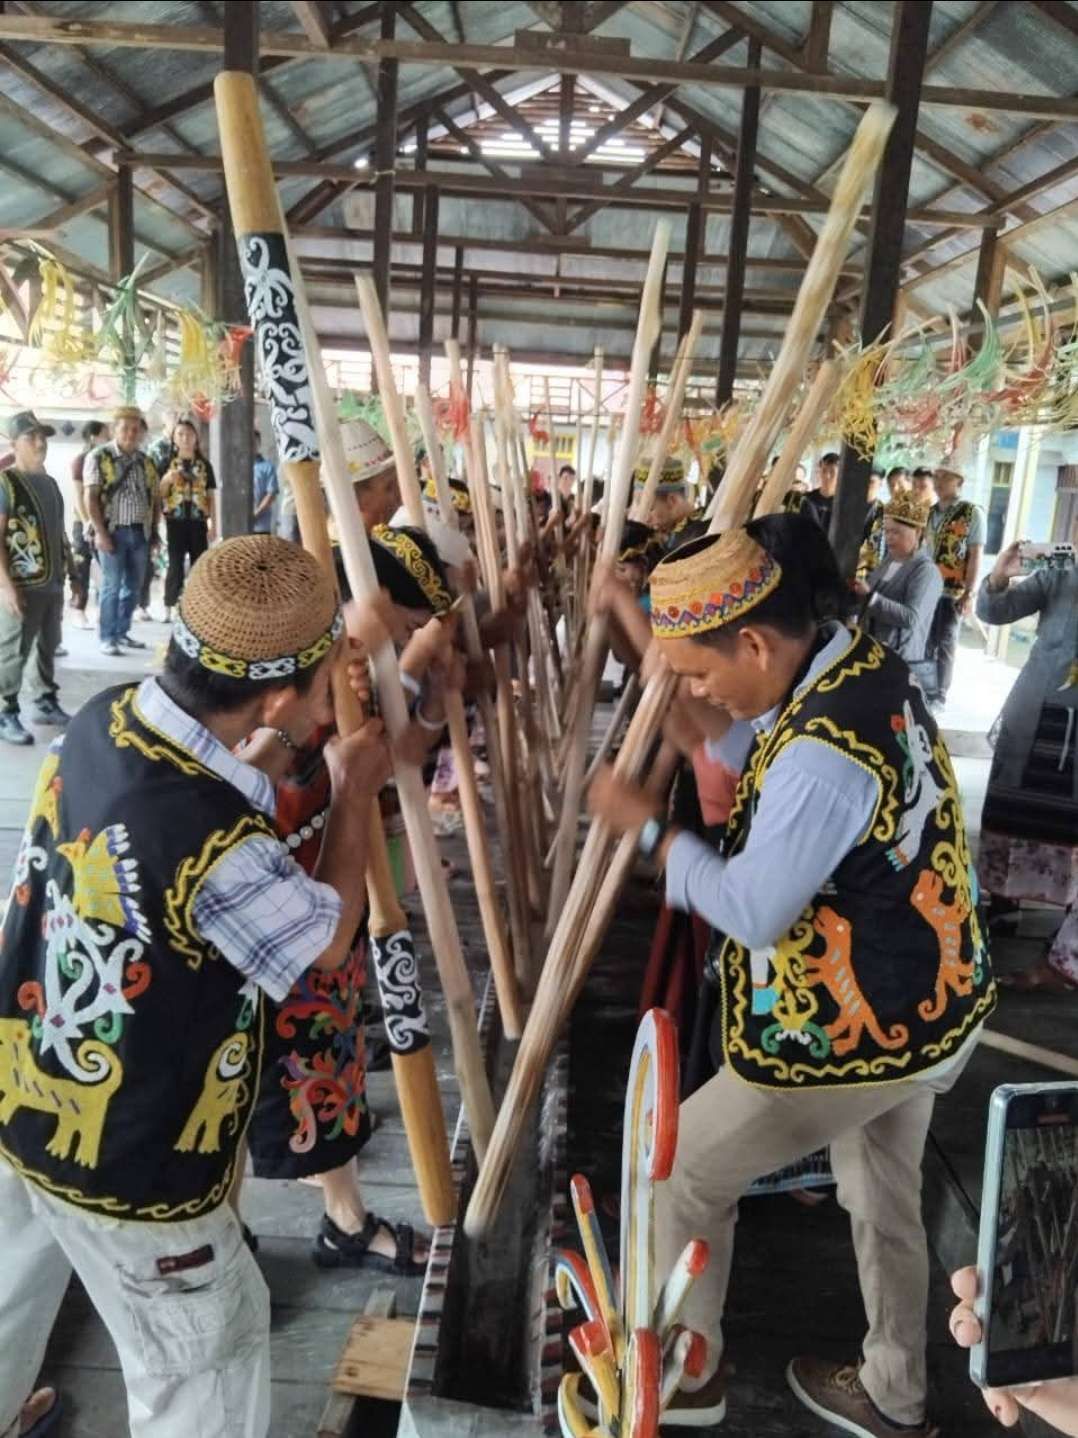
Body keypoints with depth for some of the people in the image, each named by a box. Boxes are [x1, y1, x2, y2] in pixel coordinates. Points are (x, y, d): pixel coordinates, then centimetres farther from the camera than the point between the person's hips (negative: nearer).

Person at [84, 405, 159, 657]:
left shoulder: (145, 461, 12)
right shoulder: (99, 456, -3)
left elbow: (154, 497, 17)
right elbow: (90, 497, -8)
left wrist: (154, 531, 11)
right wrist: (100, 532, -15)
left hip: (140, 532, 5)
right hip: (114, 531, -5)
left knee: (133, 587, 9)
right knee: (111, 586, -3)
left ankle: (122, 632, 20)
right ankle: (107, 638, 4)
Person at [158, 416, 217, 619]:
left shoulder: (204, 465, 11)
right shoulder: (167, 463, 5)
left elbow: (211, 496, 10)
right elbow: (158, 494, 4)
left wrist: (213, 524, 4)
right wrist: (167, 479, -15)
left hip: (198, 521, 2)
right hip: (176, 521, -2)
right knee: (176, 565, -4)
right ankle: (169, 608, 1)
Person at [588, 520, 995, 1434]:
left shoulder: (824, 754, -33)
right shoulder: (865, 665, -4)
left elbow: (751, 911, -26)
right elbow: (759, 767, 8)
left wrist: (647, 826, -18)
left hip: (855, 1033, -9)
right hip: (928, 1007, 9)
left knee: (680, 1173, 10)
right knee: (886, 1197, 28)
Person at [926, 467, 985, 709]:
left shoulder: (972, 513, -2)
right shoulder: (928, 513, 11)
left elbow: (976, 556, -7)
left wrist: (969, 594, -13)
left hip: (953, 591, -4)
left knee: (945, 643, 2)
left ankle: (939, 695, 10)